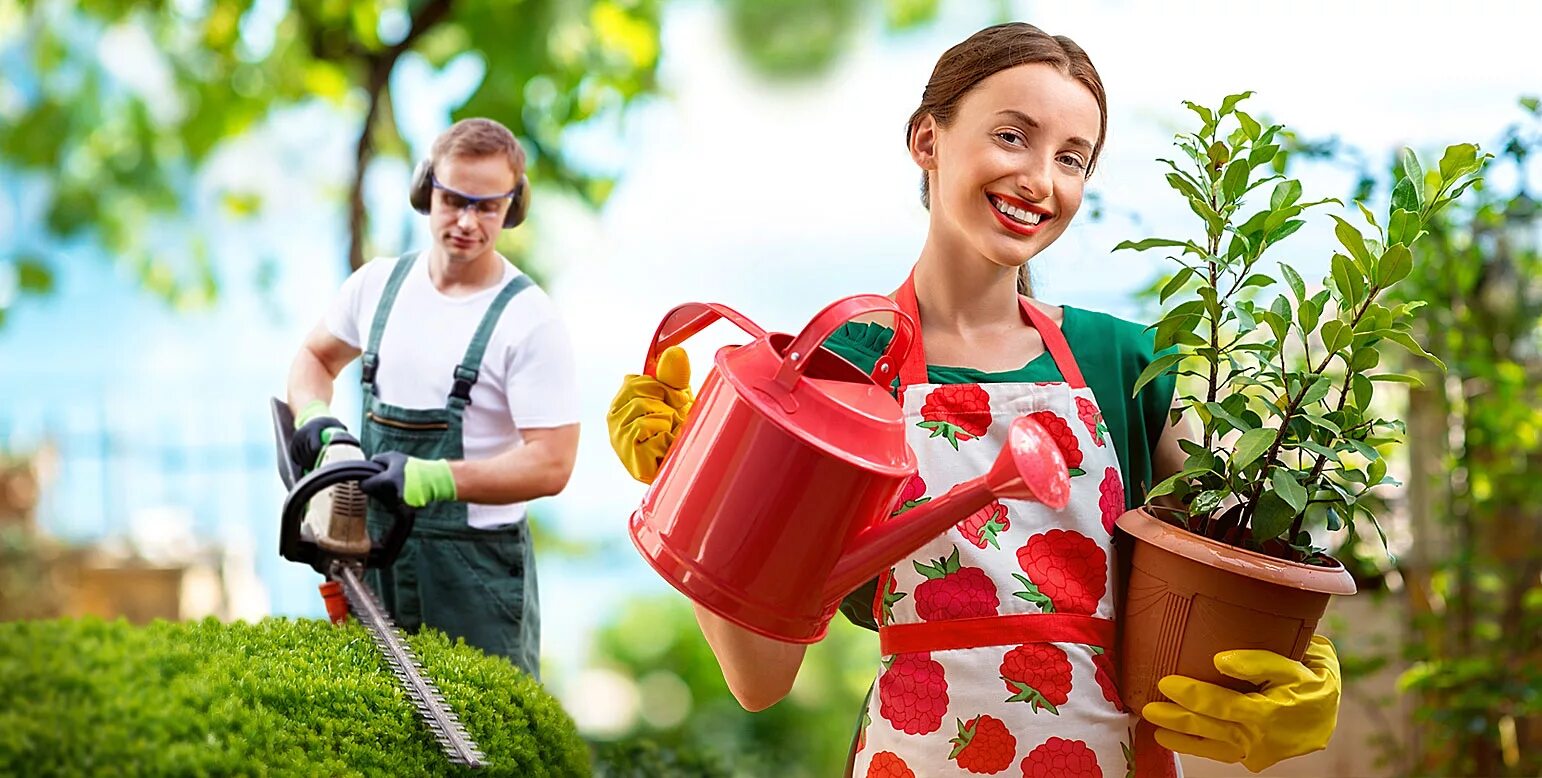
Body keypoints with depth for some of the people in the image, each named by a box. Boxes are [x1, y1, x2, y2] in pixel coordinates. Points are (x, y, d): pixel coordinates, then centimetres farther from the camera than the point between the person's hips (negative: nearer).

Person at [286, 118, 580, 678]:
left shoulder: (529, 321, -13)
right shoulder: (380, 283, 5)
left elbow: (550, 464, -18)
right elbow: (315, 357, 23)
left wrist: (435, 479, -28)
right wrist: (313, 418, 1)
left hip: (474, 565, -5)